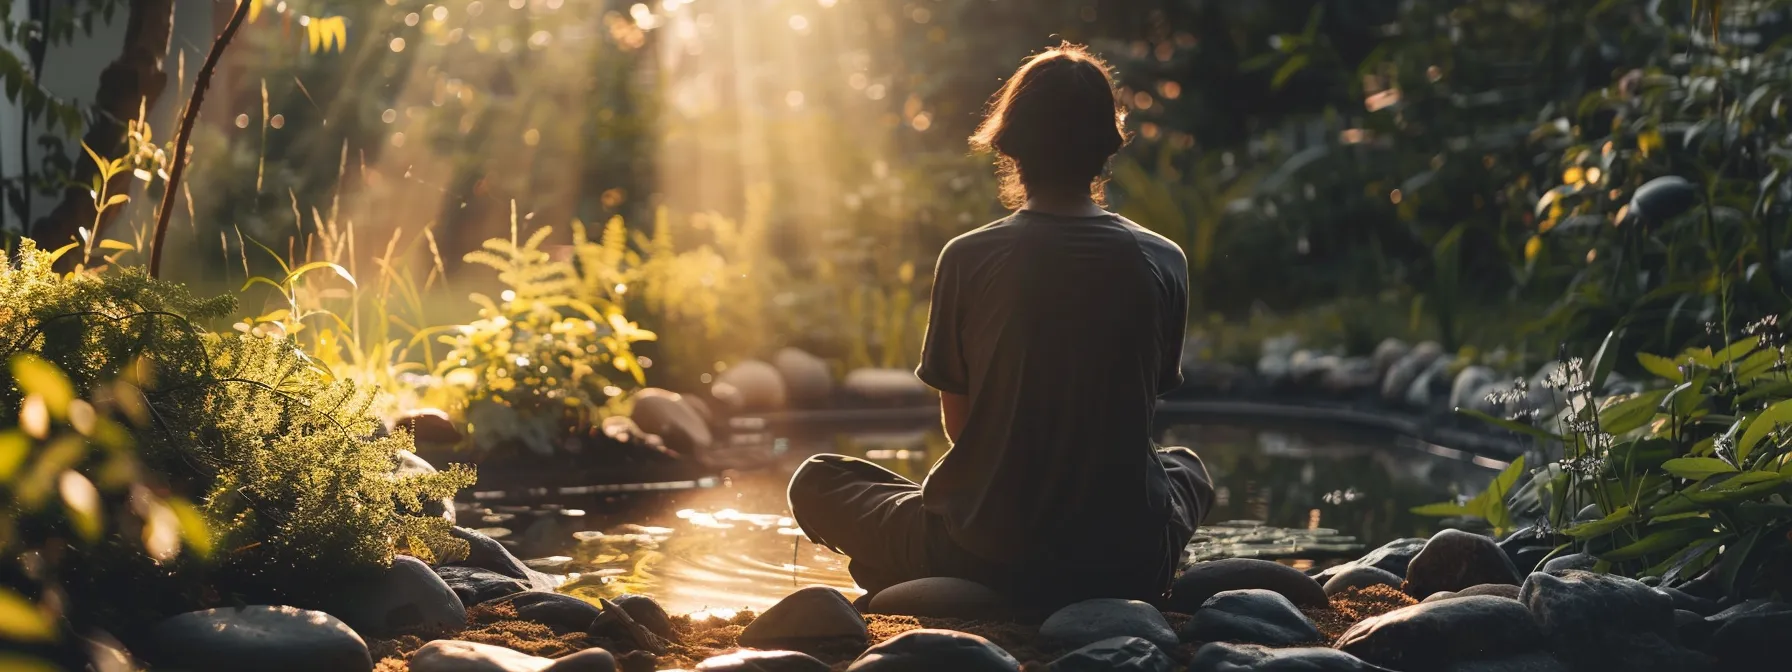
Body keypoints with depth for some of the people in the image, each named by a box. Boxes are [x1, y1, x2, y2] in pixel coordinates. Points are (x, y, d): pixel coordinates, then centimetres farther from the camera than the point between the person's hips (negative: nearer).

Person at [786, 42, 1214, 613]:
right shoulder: (1164, 263, -4)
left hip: (984, 560, -1)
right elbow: (1144, 407, 9)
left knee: (816, 481, 22)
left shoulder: (966, 259, -9)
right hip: (1128, 563, 1)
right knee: (1186, 466, 37)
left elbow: (958, 422, 2)